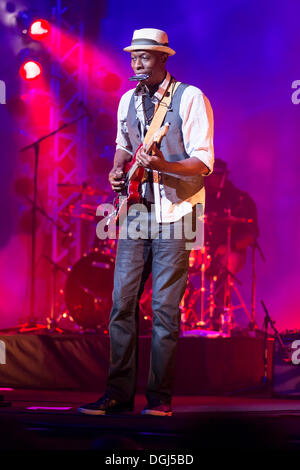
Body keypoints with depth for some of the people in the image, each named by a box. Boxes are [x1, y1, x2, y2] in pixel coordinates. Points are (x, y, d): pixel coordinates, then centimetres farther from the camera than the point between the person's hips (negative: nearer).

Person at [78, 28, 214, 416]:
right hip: (135, 211, 6)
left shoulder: (190, 98, -8)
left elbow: (204, 162, -13)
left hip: (174, 214, -5)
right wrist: (117, 171, 7)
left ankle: (160, 395, 5)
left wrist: (163, 166, -28)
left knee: (164, 307, -4)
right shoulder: (128, 100, 12)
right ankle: (119, 392, 6)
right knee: (122, 303, 0)